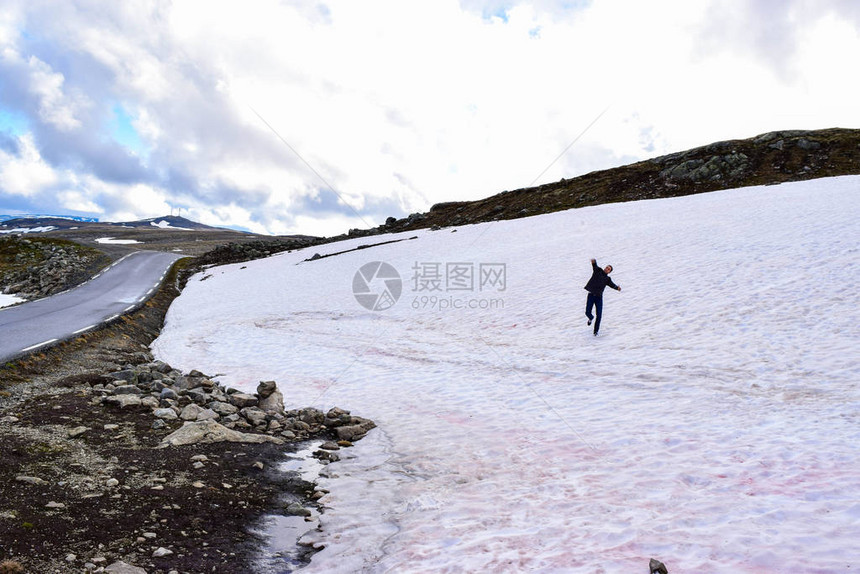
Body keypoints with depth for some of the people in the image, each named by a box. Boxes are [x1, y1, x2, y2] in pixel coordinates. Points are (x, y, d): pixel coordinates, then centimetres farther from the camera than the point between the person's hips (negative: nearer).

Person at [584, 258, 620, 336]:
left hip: (599, 297, 1)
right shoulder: (597, 271, 7)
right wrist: (594, 262, -36)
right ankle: (591, 318, 35)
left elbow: (612, 285, -7)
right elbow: (595, 266, -12)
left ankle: (596, 331, 10)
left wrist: (617, 288, -30)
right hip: (591, 295, -1)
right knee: (587, 313, -3)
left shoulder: (607, 279, 9)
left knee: (599, 316, -4)